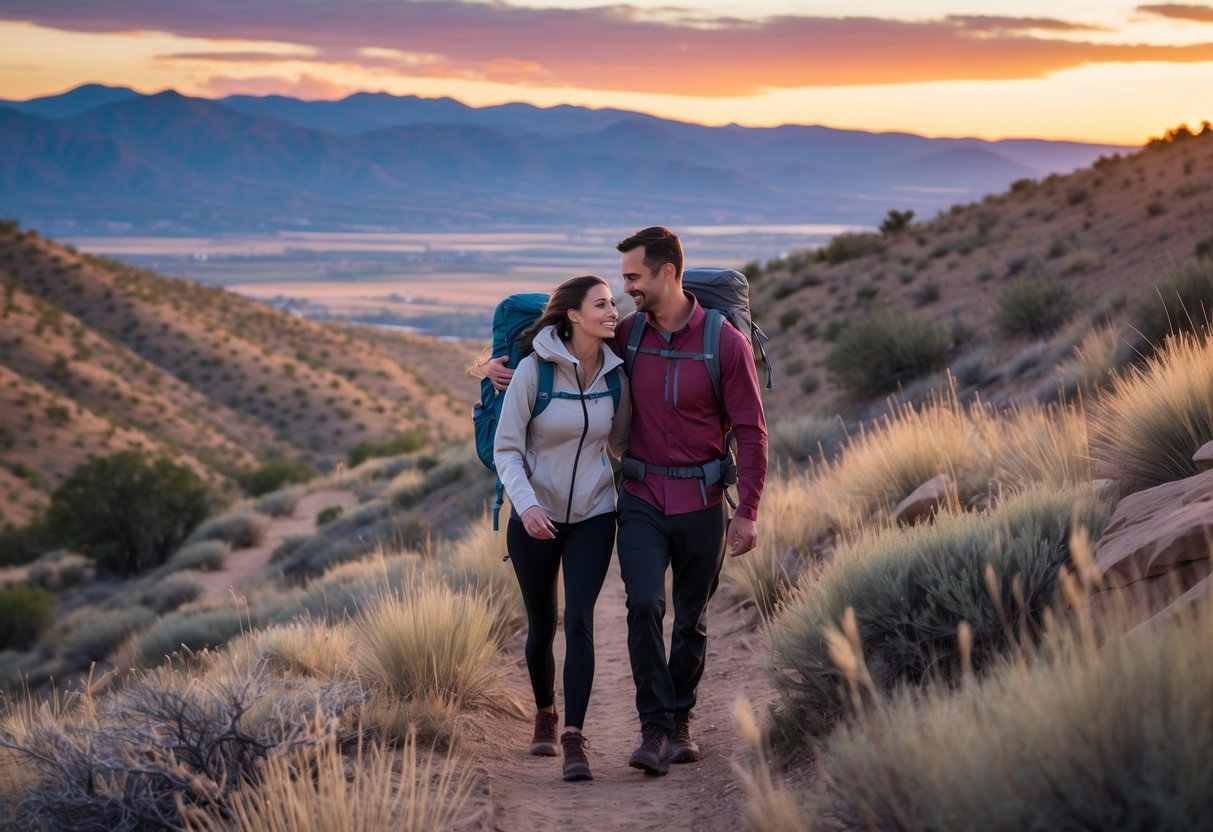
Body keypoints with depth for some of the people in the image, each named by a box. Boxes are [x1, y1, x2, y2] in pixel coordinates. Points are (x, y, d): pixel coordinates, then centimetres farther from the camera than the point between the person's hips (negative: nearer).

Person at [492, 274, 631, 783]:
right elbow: (506, 449, -14)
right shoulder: (534, 370, -15)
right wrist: (525, 503, -28)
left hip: (593, 516, 2)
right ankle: (545, 713, 38)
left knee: (579, 620, -15)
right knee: (541, 626, 11)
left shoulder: (615, 373, -4)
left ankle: (574, 739, -17)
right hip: (536, 517, -1)